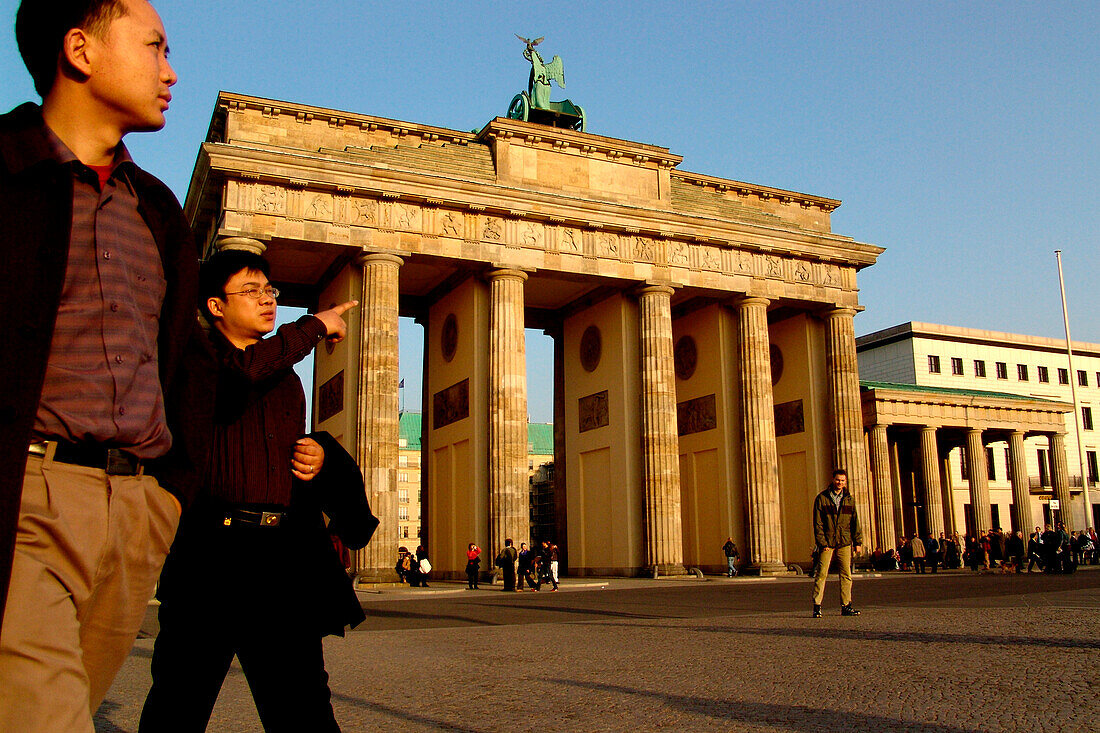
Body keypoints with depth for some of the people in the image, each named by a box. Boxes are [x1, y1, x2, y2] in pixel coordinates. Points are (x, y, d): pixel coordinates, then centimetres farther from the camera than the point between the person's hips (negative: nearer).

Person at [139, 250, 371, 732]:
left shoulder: (285, 377, 22)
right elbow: (246, 371, -22)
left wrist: (320, 455, 9)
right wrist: (315, 326, -8)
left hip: (284, 551, 5)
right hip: (212, 547, -5)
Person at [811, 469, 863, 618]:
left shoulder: (849, 499, 10)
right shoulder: (821, 498, -1)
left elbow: (854, 522, 13)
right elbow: (818, 523, -4)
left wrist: (857, 542, 6)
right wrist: (822, 542, -11)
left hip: (844, 543, 3)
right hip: (827, 543, -3)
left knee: (846, 574, 4)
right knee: (821, 574, -6)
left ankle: (846, 606, 12)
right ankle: (817, 606, -1)